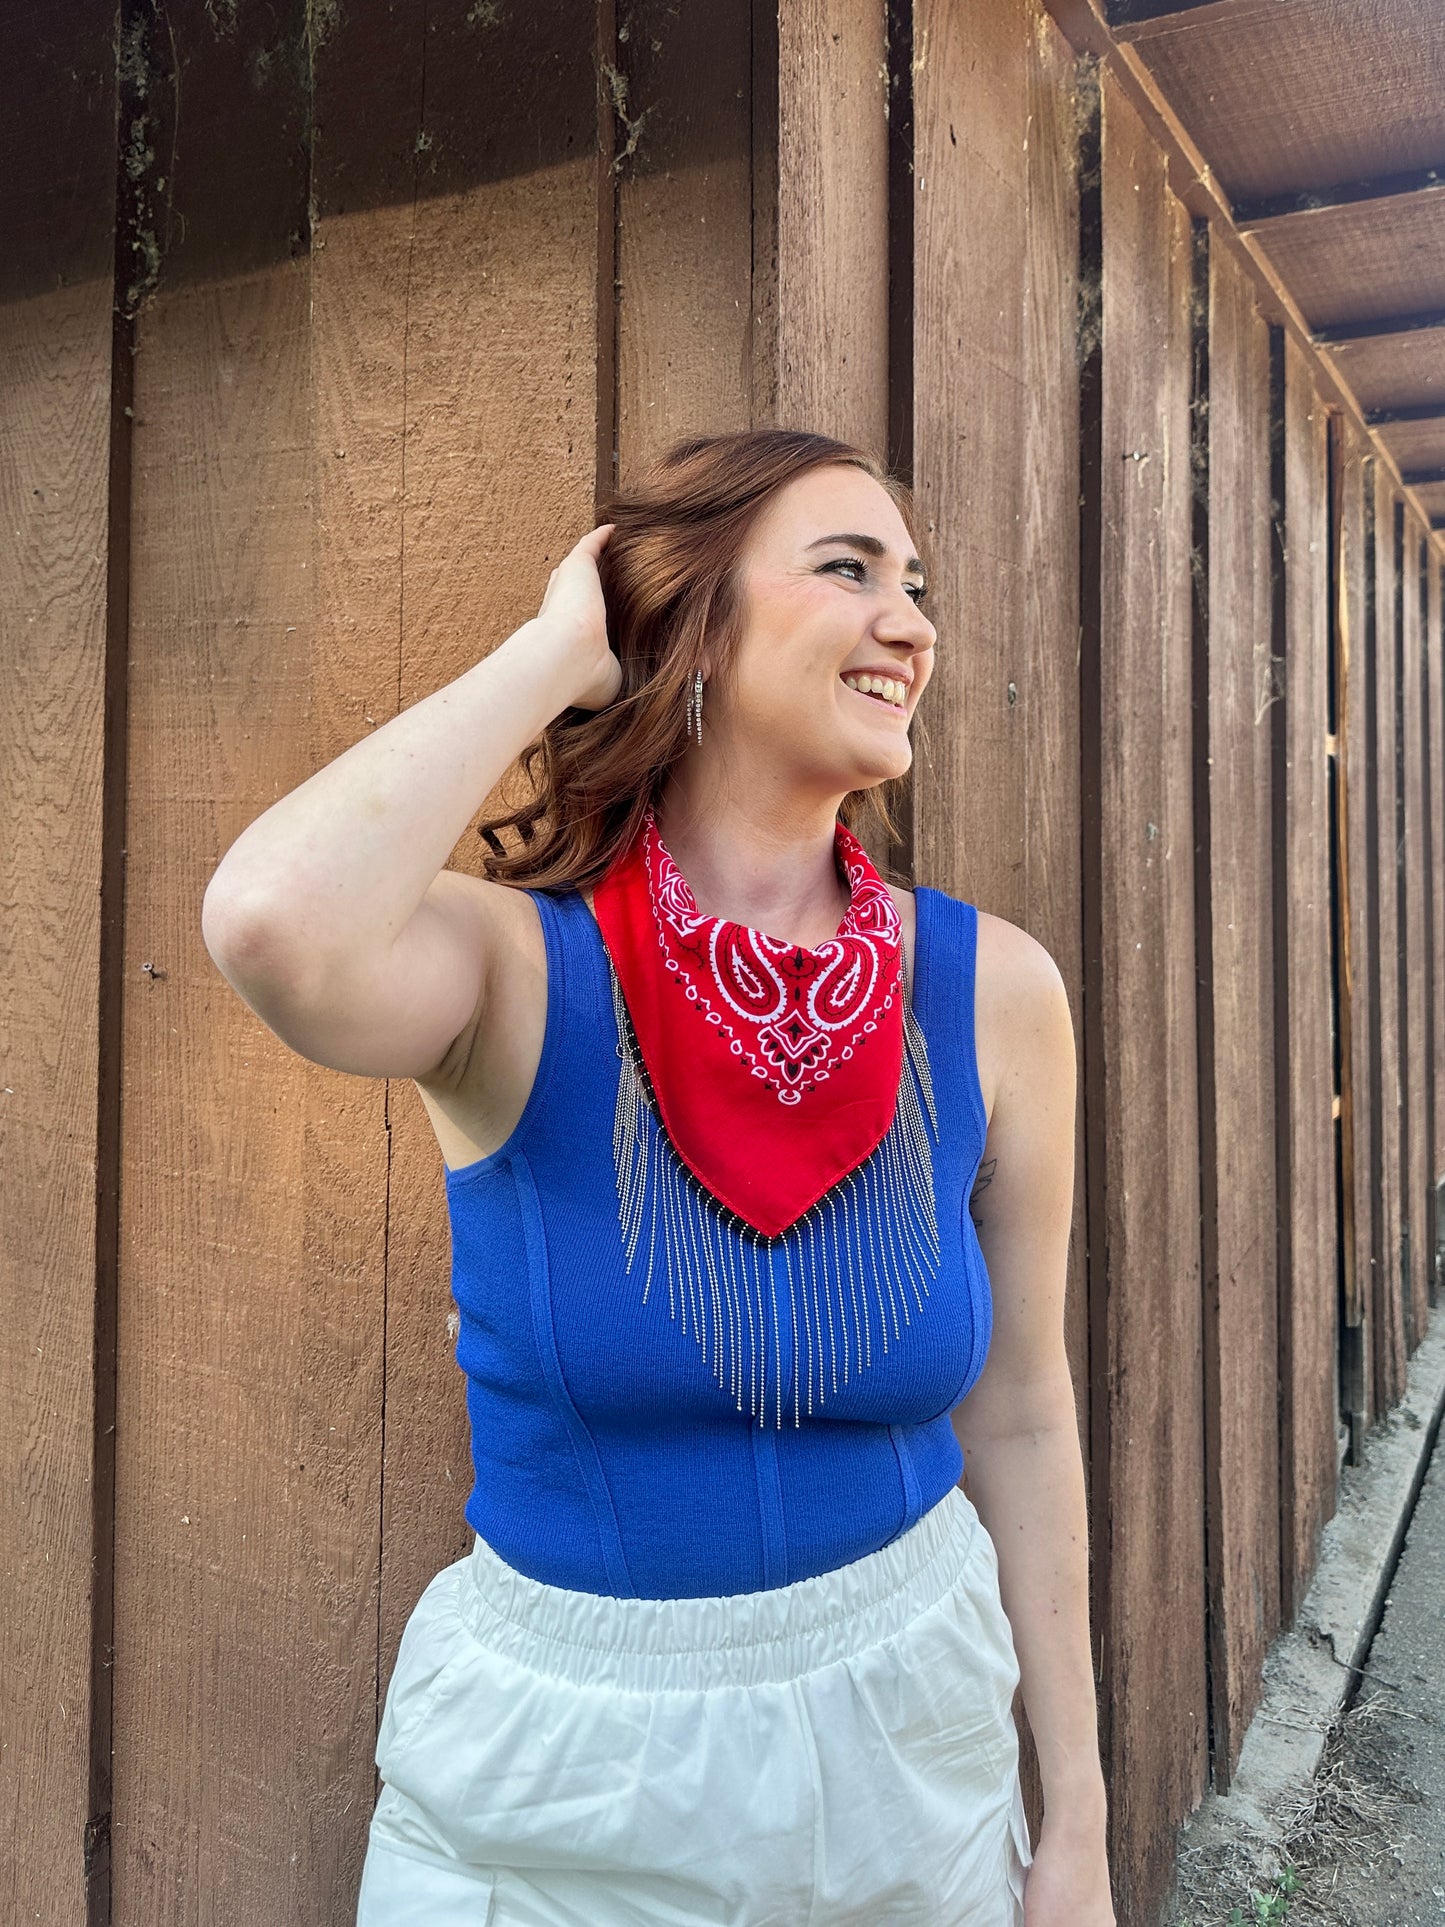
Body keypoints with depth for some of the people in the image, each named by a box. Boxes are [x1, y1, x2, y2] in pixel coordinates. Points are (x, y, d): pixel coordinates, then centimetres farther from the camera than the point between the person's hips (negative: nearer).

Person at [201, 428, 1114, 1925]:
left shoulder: (991, 991, -11)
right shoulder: (521, 971, -18)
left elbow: (1018, 1417, -3)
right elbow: (273, 924, -42)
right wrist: (558, 649, -26)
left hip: (907, 1730, 3)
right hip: (552, 1763, -2)